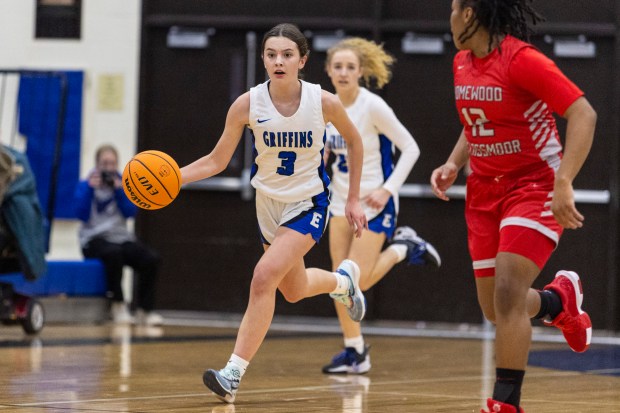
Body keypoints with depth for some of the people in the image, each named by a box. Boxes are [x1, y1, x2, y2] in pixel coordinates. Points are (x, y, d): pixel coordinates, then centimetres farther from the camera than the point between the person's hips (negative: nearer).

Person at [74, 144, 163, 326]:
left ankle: (144, 310, -20)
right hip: (95, 240, -4)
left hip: (121, 237, 4)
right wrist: (91, 189, -13)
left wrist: (119, 190, -10)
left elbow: (130, 212, 0)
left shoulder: (123, 185, 13)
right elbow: (82, 214, -9)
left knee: (151, 258, -25)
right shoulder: (85, 186, 5)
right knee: (114, 253, -40)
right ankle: (118, 305, -27)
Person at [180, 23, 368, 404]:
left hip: (309, 204, -4)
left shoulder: (324, 102, -20)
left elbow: (354, 142, 0)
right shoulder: (248, 104, -17)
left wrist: (353, 199, 3)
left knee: (265, 276, -23)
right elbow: (217, 161, -9)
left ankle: (234, 373, -19)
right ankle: (343, 280, 55)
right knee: (293, 291, 21)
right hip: (269, 203, 4)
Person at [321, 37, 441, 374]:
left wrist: (387, 190, -19)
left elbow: (410, 148, -14)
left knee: (357, 281, -9)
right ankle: (354, 352, 14)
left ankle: (404, 247, 15)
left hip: (373, 203, -6)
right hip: (341, 200, 6)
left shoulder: (373, 107, -18)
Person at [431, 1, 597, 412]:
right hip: (485, 191, 8)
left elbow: (584, 114, -23)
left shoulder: (521, 59, -19)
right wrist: (453, 165, 6)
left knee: (508, 294, -21)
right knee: (495, 309, 10)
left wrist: (563, 185, -30)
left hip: (534, 187, -8)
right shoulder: (462, 63, 6)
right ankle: (562, 298, 41)